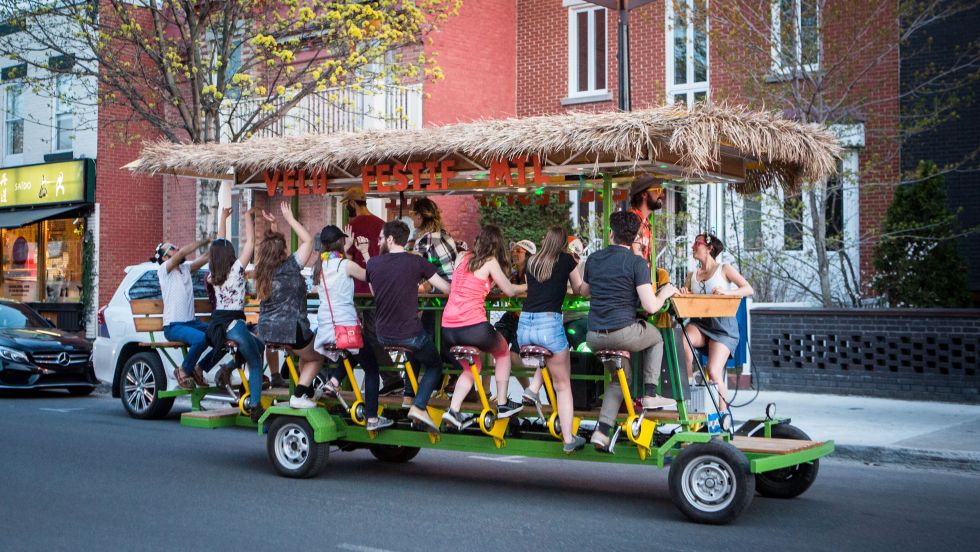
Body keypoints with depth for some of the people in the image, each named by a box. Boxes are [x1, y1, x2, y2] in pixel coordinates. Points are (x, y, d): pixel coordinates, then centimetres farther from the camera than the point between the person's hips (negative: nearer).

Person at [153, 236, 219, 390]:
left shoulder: (186, 268, 17)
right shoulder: (163, 270, -3)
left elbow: (207, 257, 5)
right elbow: (183, 252, -18)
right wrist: (206, 241, -13)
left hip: (192, 322, 7)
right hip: (173, 326, -7)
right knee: (201, 339, -35)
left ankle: (199, 368, 5)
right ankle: (184, 371, -8)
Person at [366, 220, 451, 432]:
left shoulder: (373, 263, 0)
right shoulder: (416, 262, -10)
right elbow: (447, 289, -7)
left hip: (384, 336, 5)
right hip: (410, 333, -5)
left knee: (414, 355, 34)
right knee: (435, 365, 18)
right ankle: (418, 406, -3)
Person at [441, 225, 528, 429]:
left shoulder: (463, 258, 14)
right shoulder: (490, 262, -1)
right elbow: (510, 291, 6)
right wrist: (527, 286, 24)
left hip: (448, 329, 5)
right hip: (473, 327, -5)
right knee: (503, 351, 24)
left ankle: (453, 410, 13)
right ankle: (502, 404, 26)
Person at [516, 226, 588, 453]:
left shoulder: (531, 262, 16)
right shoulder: (565, 260, 6)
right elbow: (579, 289, 18)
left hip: (524, 324, 4)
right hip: (549, 322, -4)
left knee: (547, 349, 37)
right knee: (563, 385, 6)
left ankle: (533, 388, 13)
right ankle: (569, 439, 5)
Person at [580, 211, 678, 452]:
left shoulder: (593, 259, 9)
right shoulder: (636, 263, -7)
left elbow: (584, 291, 28)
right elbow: (651, 306, -13)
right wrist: (664, 293, 8)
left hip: (594, 337, 5)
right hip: (624, 334, -5)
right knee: (656, 337, 28)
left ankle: (602, 431, 13)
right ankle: (650, 394, 22)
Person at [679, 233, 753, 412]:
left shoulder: (724, 269, 4)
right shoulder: (692, 275, 17)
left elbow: (749, 289, -5)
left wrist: (727, 292, -23)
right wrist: (683, 294, -10)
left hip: (722, 325, -4)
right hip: (699, 323, 4)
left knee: (714, 371, -20)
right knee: (684, 340, -33)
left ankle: (724, 411, -4)